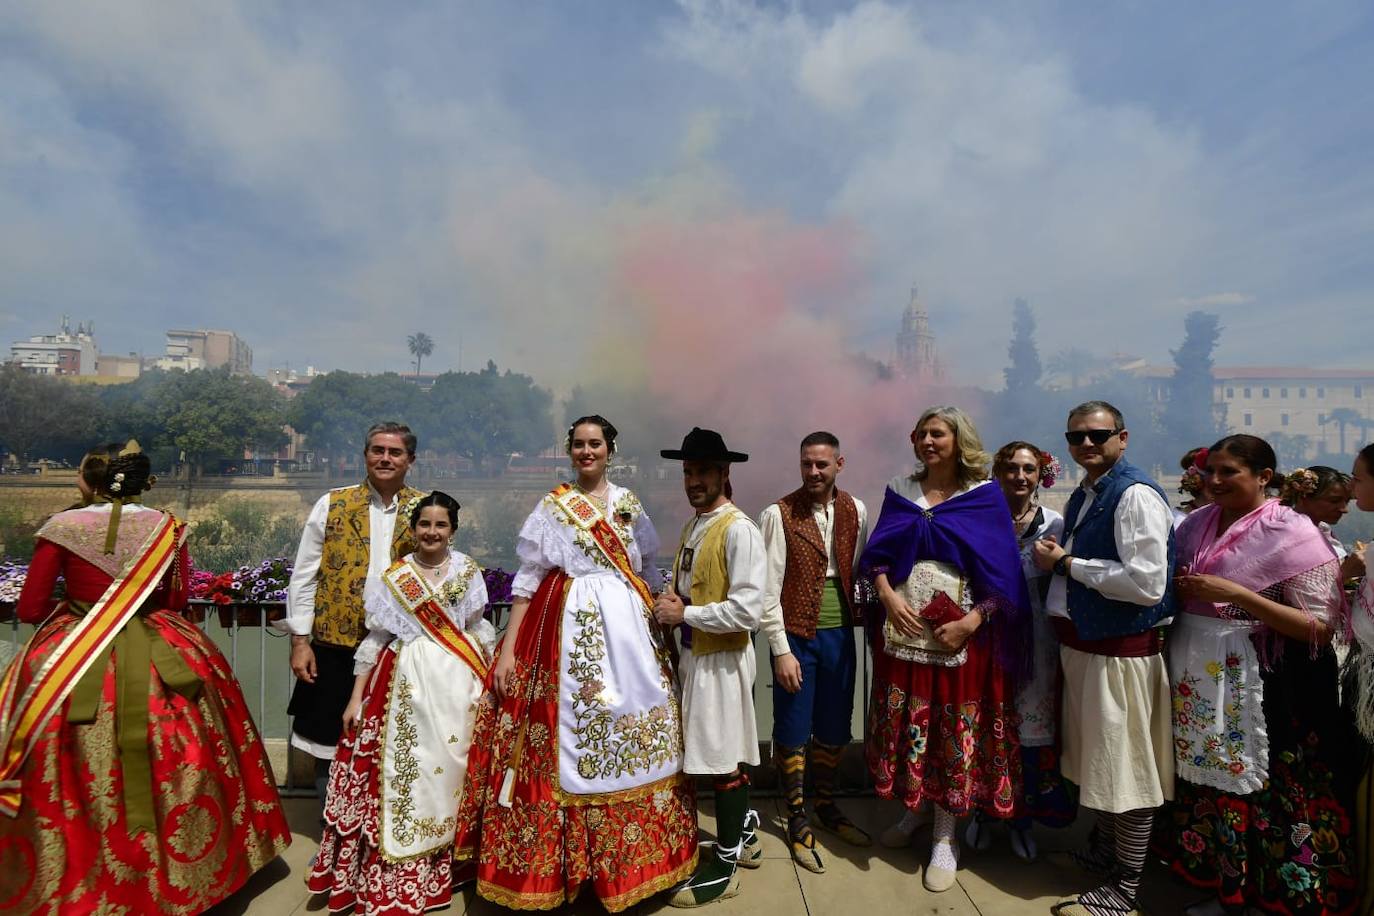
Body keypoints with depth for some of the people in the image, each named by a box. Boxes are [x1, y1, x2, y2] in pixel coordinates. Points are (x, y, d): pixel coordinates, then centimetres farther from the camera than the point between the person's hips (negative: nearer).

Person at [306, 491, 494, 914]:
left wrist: (488, 680, 6)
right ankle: (393, 877, 15)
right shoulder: (393, 577, 4)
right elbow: (376, 638, 5)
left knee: (449, 766, 4)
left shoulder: (467, 571, 5)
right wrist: (356, 697, 2)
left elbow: (477, 629, 10)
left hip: (457, 681, 1)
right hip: (407, 681, 0)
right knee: (403, 766, 0)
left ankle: (445, 866, 21)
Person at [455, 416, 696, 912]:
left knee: (633, 732, 7)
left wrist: (655, 621, 8)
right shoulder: (552, 507, 2)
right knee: (568, 730, 0)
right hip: (569, 628, -3)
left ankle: (631, 857, 25)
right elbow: (527, 578, -1)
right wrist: (509, 647, -6)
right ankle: (557, 861, 18)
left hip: (627, 626, 3)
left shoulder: (628, 504, 11)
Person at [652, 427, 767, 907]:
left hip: (722, 659, -8)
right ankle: (743, 838, 39)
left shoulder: (739, 530, -18)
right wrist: (671, 601, -2)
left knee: (722, 758, 5)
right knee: (723, 754, 20)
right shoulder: (691, 526, 9)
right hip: (694, 653, 8)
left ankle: (726, 864, 23)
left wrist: (685, 614, -17)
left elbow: (747, 610, -24)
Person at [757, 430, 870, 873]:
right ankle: (797, 820, 26)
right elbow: (768, 589, -11)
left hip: (840, 633, 4)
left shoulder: (855, 511, 2)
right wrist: (781, 650, -12)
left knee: (834, 729, 17)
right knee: (792, 732, 7)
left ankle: (826, 806, 38)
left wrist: (860, 624, 2)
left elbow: (860, 571, 10)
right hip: (796, 634, -4)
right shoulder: (779, 514, -11)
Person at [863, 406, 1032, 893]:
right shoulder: (901, 491, 6)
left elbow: (1001, 569, -6)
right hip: (903, 629, 3)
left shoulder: (984, 496, -3)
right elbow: (877, 553, 5)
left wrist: (973, 621, -16)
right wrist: (888, 597, -11)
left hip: (960, 634, -3)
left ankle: (946, 837, 21)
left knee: (955, 730, 5)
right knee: (904, 723, 12)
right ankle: (913, 809, 34)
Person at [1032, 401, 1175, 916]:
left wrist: (1066, 563, -18)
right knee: (1098, 761, 23)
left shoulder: (1136, 495, -17)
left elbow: (1147, 584, -25)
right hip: (1079, 643, 9)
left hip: (1120, 651, -9)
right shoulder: (1082, 496, 11)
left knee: (1126, 770, 6)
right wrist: (1053, 559, 4)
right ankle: (1102, 853, 42)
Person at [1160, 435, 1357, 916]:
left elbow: (1321, 627, -14)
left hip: (1257, 685, -5)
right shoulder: (1198, 523, 6)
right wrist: (1178, 588, -5)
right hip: (1196, 681, 6)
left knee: (1255, 785, 4)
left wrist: (1237, 594, -22)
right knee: (1207, 778, 15)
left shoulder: (1293, 534, -10)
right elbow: (1173, 589, 17)